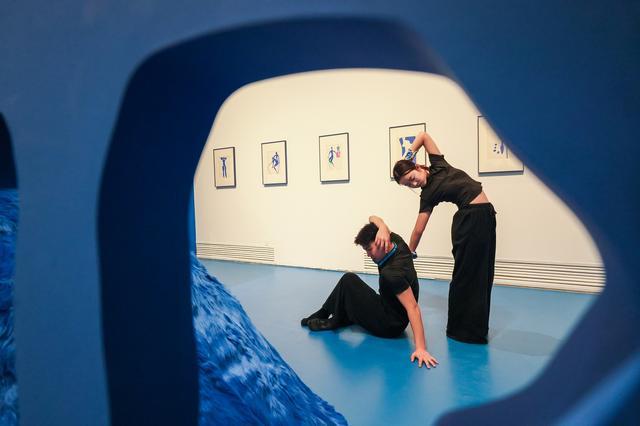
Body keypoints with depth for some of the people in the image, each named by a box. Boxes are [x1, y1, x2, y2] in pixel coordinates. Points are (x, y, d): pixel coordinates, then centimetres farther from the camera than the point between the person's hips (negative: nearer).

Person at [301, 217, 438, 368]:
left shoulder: (392, 273, -32)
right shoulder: (396, 242, -8)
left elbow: (413, 308, -34)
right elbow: (373, 219, 2)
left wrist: (420, 348, -37)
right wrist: (383, 228, -22)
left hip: (389, 326, -9)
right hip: (387, 310, 9)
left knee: (349, 281, -13)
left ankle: (333, 321, 5)